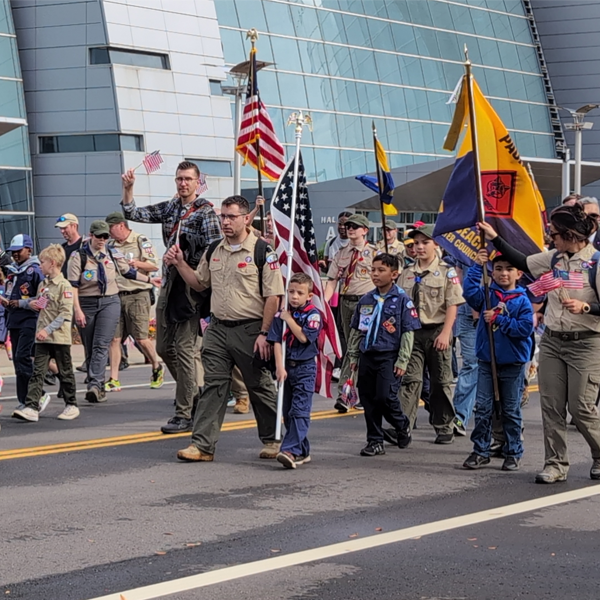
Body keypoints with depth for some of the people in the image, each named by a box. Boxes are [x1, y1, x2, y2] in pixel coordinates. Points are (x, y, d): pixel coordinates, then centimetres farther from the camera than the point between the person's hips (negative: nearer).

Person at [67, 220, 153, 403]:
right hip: (86, 304, 0)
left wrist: (150, 280, 29)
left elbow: (129, 272, 24)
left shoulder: (113, 255, 8)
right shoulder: (78, 256, -2)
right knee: (90, 349, 4)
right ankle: (99, 388, 13)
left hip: (109, 302, 1)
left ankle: (95, 385, -25)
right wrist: (77, 310, -14)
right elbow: (73, 285, -7)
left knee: (101, 345, -16)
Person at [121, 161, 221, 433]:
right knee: (164, 347, 12)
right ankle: (192, 394, 29)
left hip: (191, 285, -7)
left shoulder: (205, 211, -7)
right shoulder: (169, 208, 13)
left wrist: (185, 263, -17)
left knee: (184, 348, -8)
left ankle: (185, 415, -3)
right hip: (168, 283, 8)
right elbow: (133, 214, 10)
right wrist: (128, 188, -3)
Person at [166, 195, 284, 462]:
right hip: (218, 328, 5)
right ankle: (202, 445, 0)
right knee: (212, 386, 1)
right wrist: (180, 263, 6)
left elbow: (273, 296, -11)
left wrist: (264, 333, -16)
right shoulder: (214, 250, 11)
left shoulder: (262, 251, -9)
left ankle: (272, 440, 23)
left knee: (260, 386, 7)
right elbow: (199, 283, 22)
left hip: (249, 330, -5)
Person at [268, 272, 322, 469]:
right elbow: (277, 342, -1)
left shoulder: (313, 314, -5)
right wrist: (280, 367, -10)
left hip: (305, 367, -5)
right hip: (287, 366, 5)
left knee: (299, 411, -13)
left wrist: (289, 319, -9)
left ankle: (291, 450, -23)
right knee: (288, 412, 9)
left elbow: (304, 337, -18)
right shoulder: (281, 315, 5)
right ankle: (303, 451, 19)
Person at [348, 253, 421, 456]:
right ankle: (375, 441, 16)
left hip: (389, 357, -5)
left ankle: (403, 426, 15)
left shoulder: (402, 300, -5)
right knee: (368, 399, 5)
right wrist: (353, 356, 14)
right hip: (367, 356, 5)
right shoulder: (365, 300, 10)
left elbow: (408, 333, -5)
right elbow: (356, 331, 18)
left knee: (385, 396, -14)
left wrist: (402, 361, -10)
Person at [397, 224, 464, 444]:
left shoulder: (447, 272, -2)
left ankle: (444, 427, 17)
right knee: (410, 380, -5)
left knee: (441, 382, 7)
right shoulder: (407, 273, 11)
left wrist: (445, 333, -15)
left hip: (437, 332, -3)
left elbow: (452, 305, -7)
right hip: (412, 332, 3)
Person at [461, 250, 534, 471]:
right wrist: (478, 266, -18)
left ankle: (513, 453, 16)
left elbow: (525, 328, -14)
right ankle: (480, 451, 11)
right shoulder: (487, 294, 4)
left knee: (511, 410, 8)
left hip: (513, 363, -2)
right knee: (482, 407, 3)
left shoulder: (522, 300, -4)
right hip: (487, 360, 2)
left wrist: (498, 319, -16)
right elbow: (469, 291, -15)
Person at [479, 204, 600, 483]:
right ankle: (556, 464, 11)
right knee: (551, 405, 4)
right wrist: (495, 238, 14)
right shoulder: (554, 258, 5)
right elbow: (521, 263, 16)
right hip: (552, 342, 6)